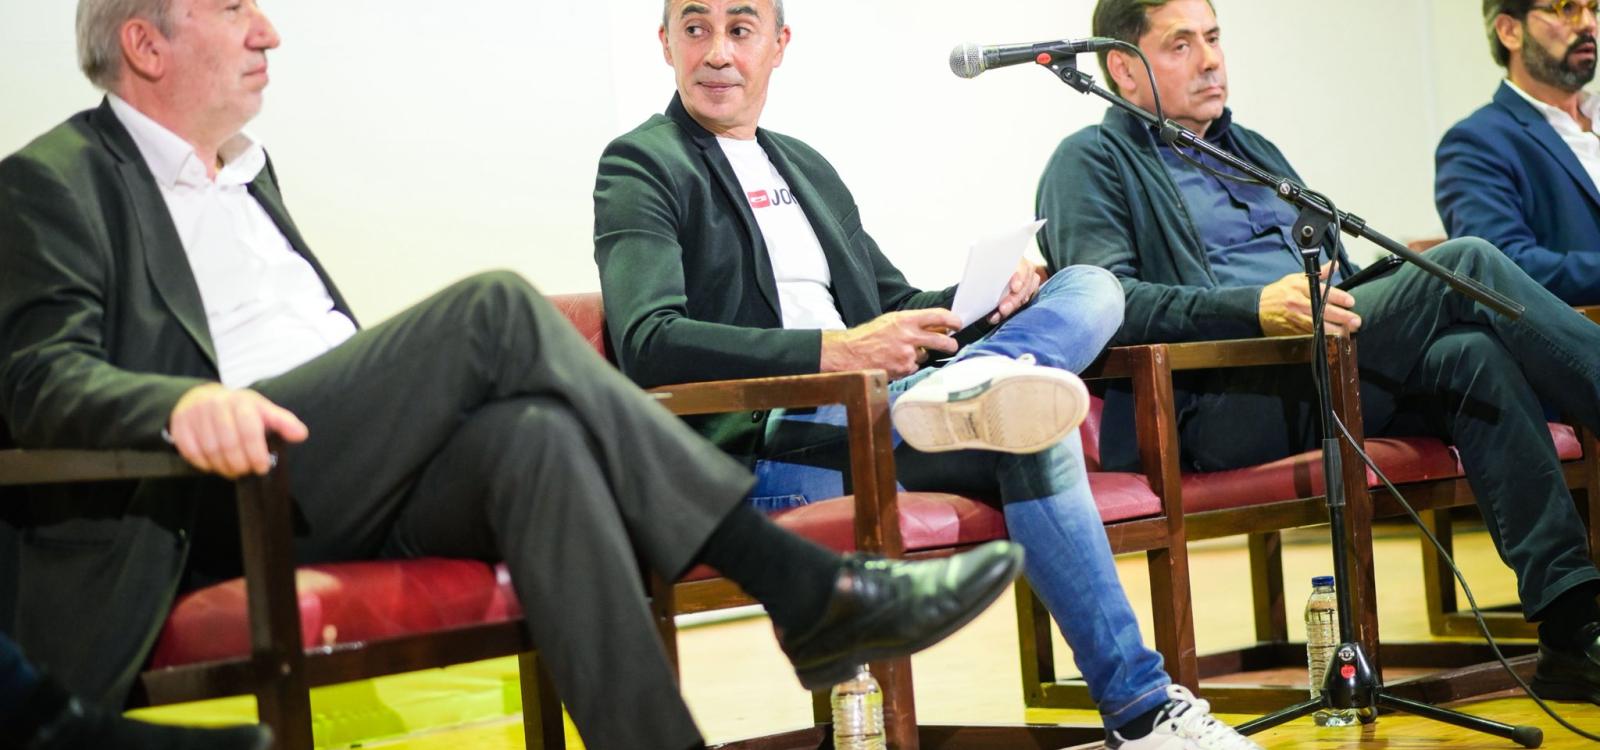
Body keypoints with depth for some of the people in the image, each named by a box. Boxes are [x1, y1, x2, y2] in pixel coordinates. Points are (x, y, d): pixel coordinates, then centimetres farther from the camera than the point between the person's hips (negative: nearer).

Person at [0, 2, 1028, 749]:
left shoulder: (246, 170, 26)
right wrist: (184, 401, -33)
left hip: (343, 481, 7)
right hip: (216, 503, -7)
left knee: (534, 435, -28)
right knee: (496, 309, -25)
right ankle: (801, 586, -25)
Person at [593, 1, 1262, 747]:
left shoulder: (807, 167, 27)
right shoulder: (641, 168, 0)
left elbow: (895, 309, 30)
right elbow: (647, 343, -17)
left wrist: (986, 300, 4)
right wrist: (836, 350, -26)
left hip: (869, 414, 8)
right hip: (763, 453, -8)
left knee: (1092, 287, -9)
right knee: (1031, 439, -29)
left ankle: (976, 384, -40)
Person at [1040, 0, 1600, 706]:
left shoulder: (1254, 150, 32)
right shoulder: (1093, 162, 7)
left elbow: (1333, 287, 33)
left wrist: (1398, 272, 9)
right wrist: (1257, 308, -25)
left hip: (1332, 373, 7)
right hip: (1214, 404, -7)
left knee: (1473, 354, -26)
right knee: (1468, 263, -20)